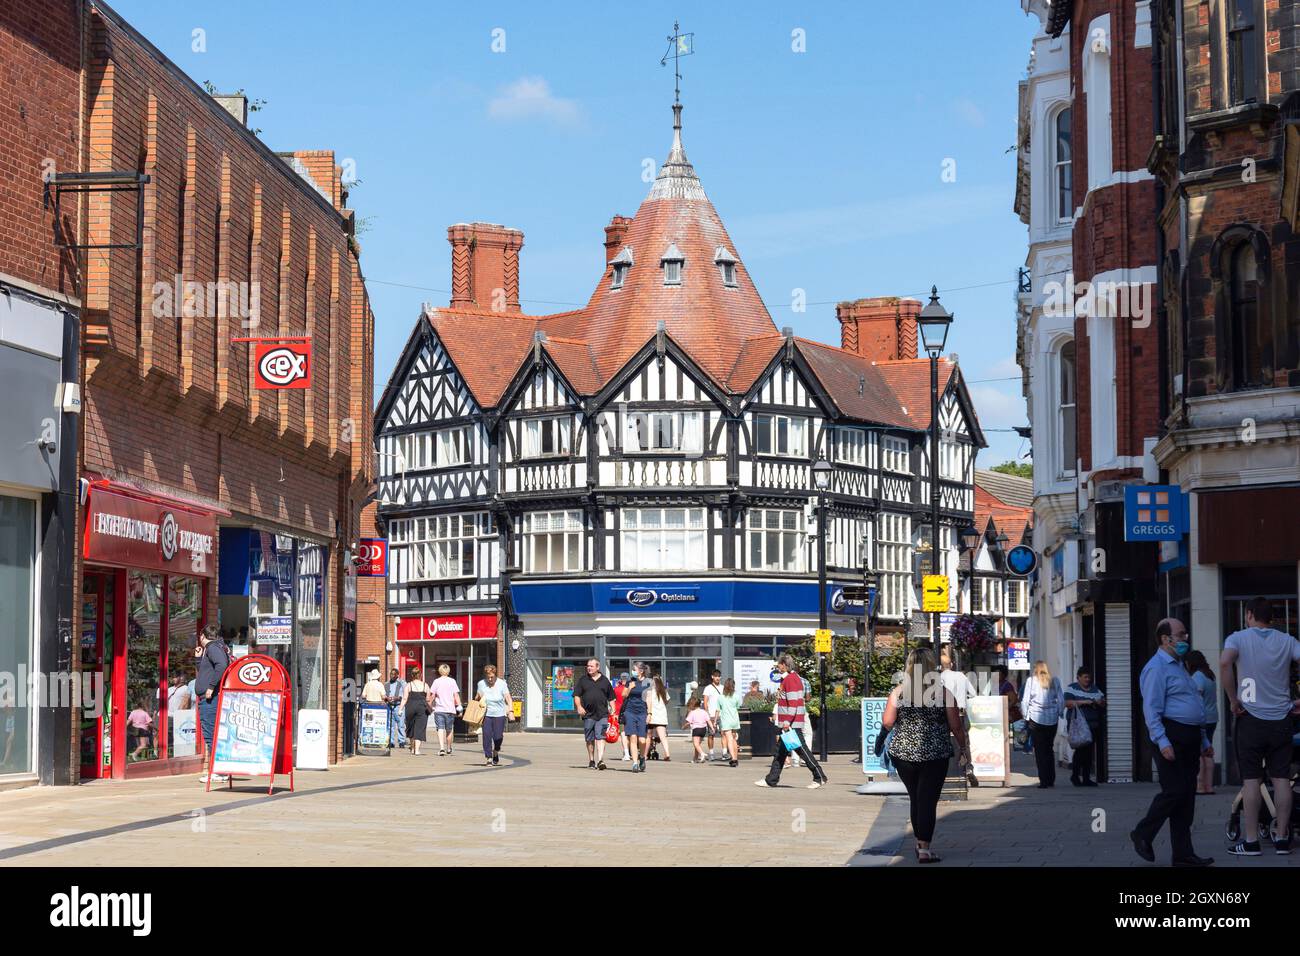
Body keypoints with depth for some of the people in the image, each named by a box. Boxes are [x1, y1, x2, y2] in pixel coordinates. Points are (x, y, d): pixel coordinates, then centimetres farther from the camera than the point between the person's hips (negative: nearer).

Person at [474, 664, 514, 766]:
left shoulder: (501, 684, -4)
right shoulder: (481, 684, 2)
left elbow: (508, 698, -7)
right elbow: (477, 698, 16)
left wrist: (511, 710, -19)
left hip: (499, 715, -1)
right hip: (486, 715, 1)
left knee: (498, 737, -5)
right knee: (487, 736, -9)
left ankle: (496, 753, 26)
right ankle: (488, 758, -1)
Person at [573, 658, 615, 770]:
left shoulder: (605, 680, 10)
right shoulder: (583, 680, 9)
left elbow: (611, 698, 15)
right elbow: (576, 695, 5)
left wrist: (613, 711, 6)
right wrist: (579, 706, -12)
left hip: (602, 714, -1)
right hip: (588, 714, 1)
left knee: (600, 737, -13)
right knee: (590, 739, 8)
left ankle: (600, 760, -21)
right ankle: (591, 761, 19)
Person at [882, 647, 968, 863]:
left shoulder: (898, 691, -2)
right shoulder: (943, 692, -6)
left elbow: (887, 722, -4)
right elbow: (956, 726, -2)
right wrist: (963, 747, 12)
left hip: (903, 753, 3)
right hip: (935, 754, -2)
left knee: (915, 798, 17)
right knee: (928, 800, 0)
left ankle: (920, 842, 28)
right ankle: (924, 848, -4)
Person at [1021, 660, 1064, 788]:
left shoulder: (1031, 681, -1)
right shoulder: (1055, 681, 6)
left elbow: (1025, 701, -2)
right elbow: (1061, 700, 6)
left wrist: (1026, 717, 6)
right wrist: (1059, 713, 17)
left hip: (1036, 719, -3)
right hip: (1052, 720, 3)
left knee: (1040, 750, 1)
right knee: (1049, 749, 15)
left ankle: (1044, 781, -5)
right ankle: (1051, 780, 15)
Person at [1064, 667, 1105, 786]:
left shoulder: (1095, 689, 18)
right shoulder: (1072, 688, 2)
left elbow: (1103, 703, 21)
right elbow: (1067, 703, -11)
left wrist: (1100, 702, -3)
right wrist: (1083, 702, -18)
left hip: (1093, 726, 5)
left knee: (1090, 751, 3)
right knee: (1081, 749, -12)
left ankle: (1086, 778, 9)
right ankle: (1075, 775, 3)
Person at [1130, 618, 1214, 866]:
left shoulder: (1179, 666, 22)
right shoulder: (1157, 668, -9)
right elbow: (1151, 709, -16)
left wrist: (1203, 741, 26)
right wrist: (1162, 742, -24)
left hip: (1189, 739, 9)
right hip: (1171, 737, -9)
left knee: (1187, 795, 7)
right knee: (1174, 792, -11)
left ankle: (1183, 854, 10)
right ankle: (1142, 834, 8)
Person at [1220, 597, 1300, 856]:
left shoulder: (1238, 638, -3)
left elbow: (1224, 663, -23)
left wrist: (1233, 700, -14)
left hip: (1251, 719, -3)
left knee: (1251, 779, 0)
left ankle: (1251, 841, 1)